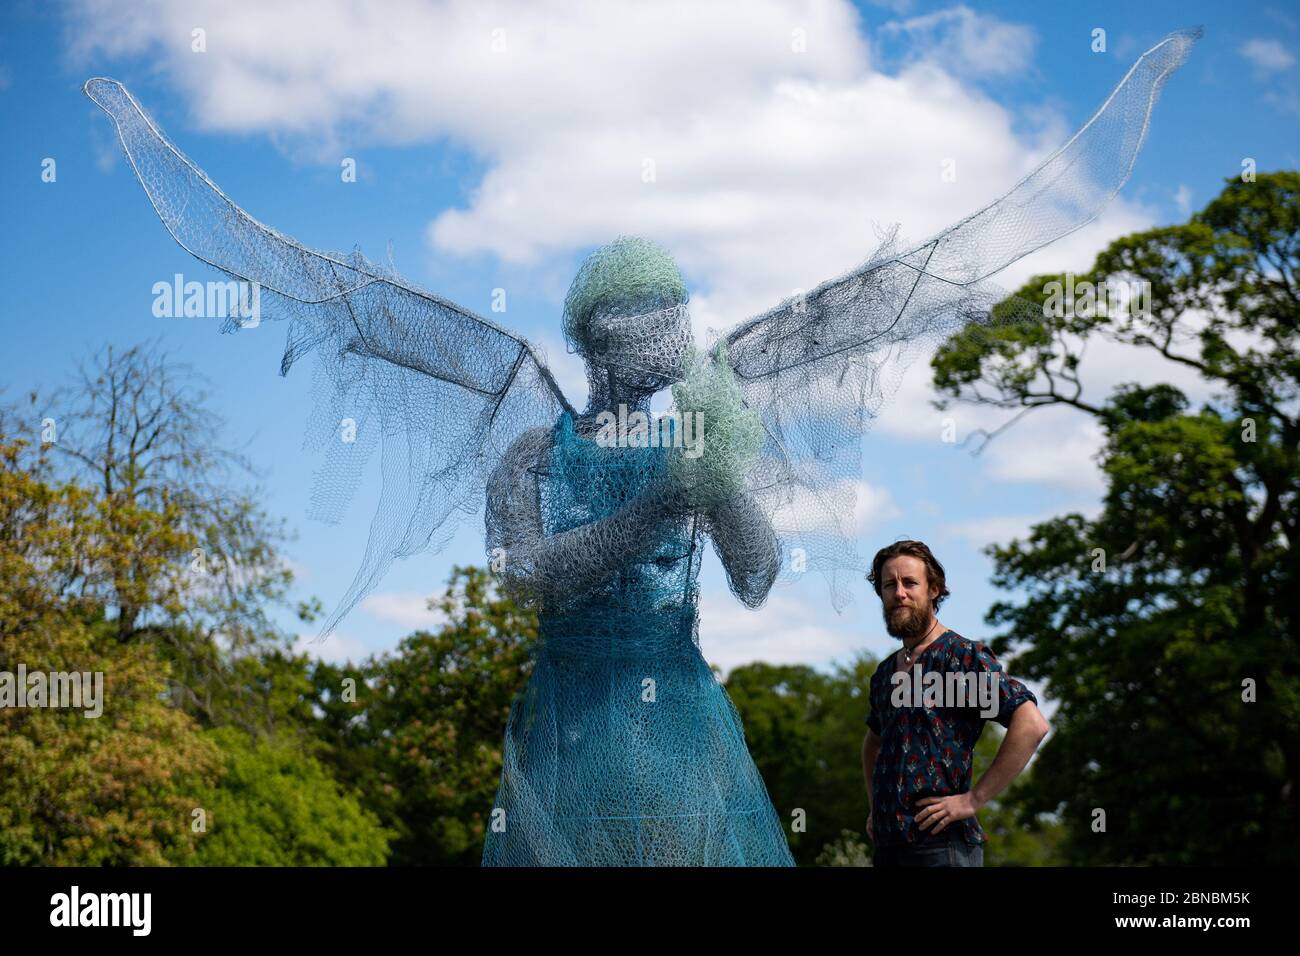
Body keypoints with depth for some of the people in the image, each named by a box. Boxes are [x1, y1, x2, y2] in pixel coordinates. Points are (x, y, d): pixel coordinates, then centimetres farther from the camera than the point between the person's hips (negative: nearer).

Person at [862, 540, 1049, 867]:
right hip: (887, 846, 7)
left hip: (940, 846, -7)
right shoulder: (885, 672, 16)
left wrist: (973, 799, -17)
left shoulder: (963, 656, -7)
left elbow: (1031, 725, -18)